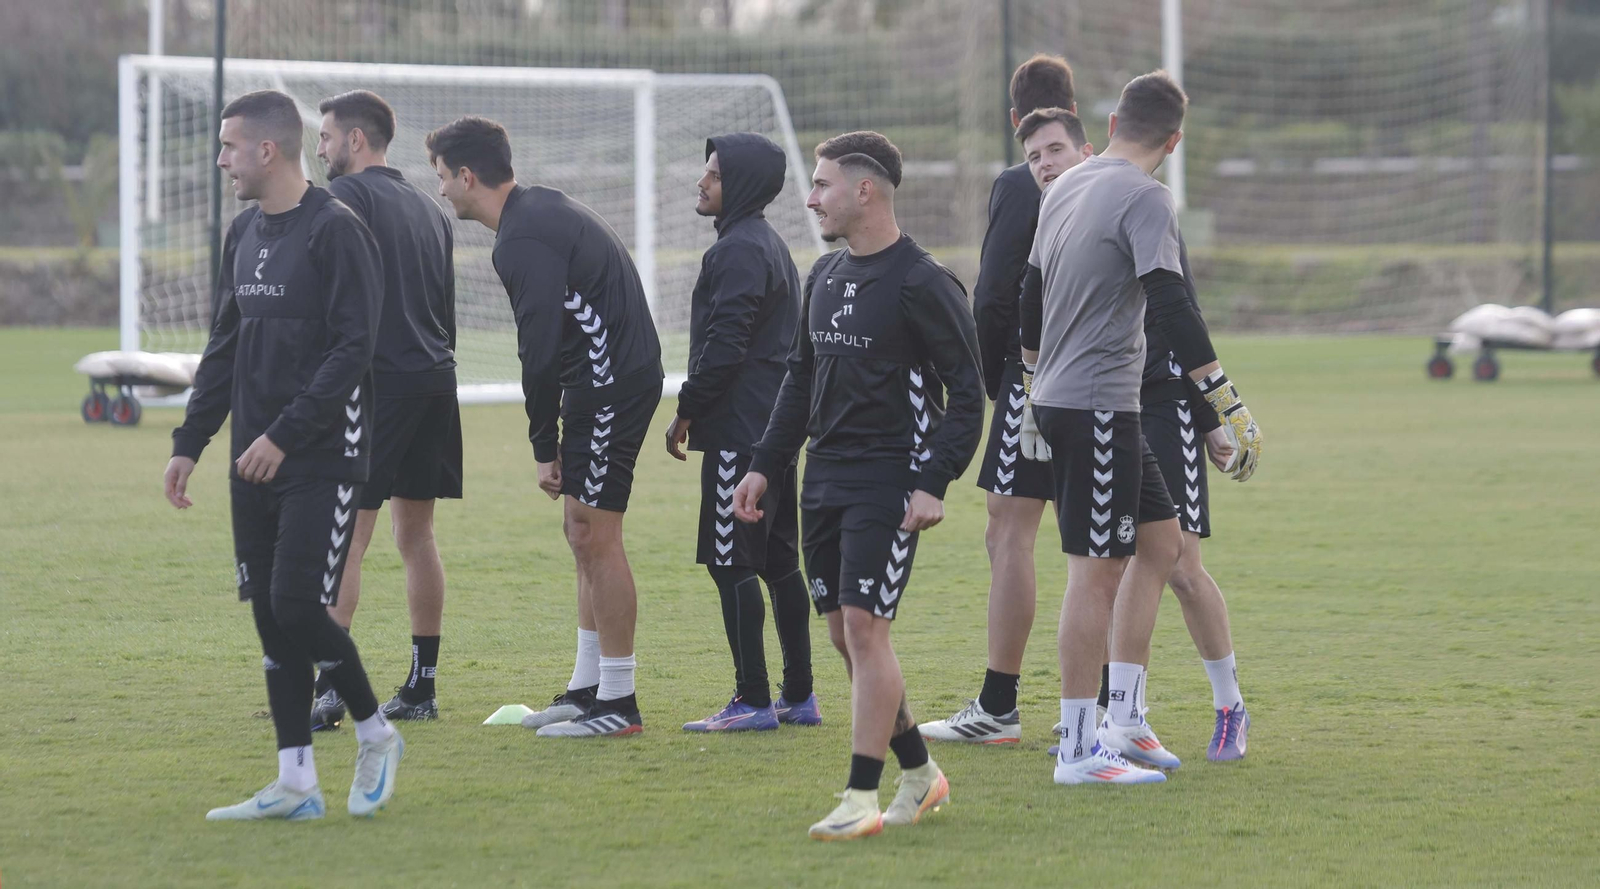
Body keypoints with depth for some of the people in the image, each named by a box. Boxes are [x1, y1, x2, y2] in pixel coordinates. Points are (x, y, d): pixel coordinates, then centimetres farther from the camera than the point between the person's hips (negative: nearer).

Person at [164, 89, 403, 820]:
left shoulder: (336, 231, -12)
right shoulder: (244, 235, 13)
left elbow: (353, 350, -17)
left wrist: (285, 436, -21)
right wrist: (189, 443, 14)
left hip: (324, 459, -8)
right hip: (256, 461, 8)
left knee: (297, 608, -12)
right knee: (270, 617, 5)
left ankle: (375, 735, 10)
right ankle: (295, 785, 8)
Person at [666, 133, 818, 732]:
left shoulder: (737, 252, -14)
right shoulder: (772, 246, 18)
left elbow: (724, 346, -20)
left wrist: (687, 410, -10)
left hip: (739, 430, -10)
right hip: (774, 426, 10)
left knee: (731, 560, -8)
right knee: (779, 560, 13)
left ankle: (752, 700, -10)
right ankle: (799, 696, 16)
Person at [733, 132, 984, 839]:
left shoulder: (922, 284, -10)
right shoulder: (824, 277, 14)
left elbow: (967, 391, -10)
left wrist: (934, 483, -18)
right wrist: (765, 465, 17)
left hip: (888, 481, -8)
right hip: (824, 478, 8)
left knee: (865, 628, -13)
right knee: (844, 635, 8)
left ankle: (862, 796, -10)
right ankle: (920, 775, 20)